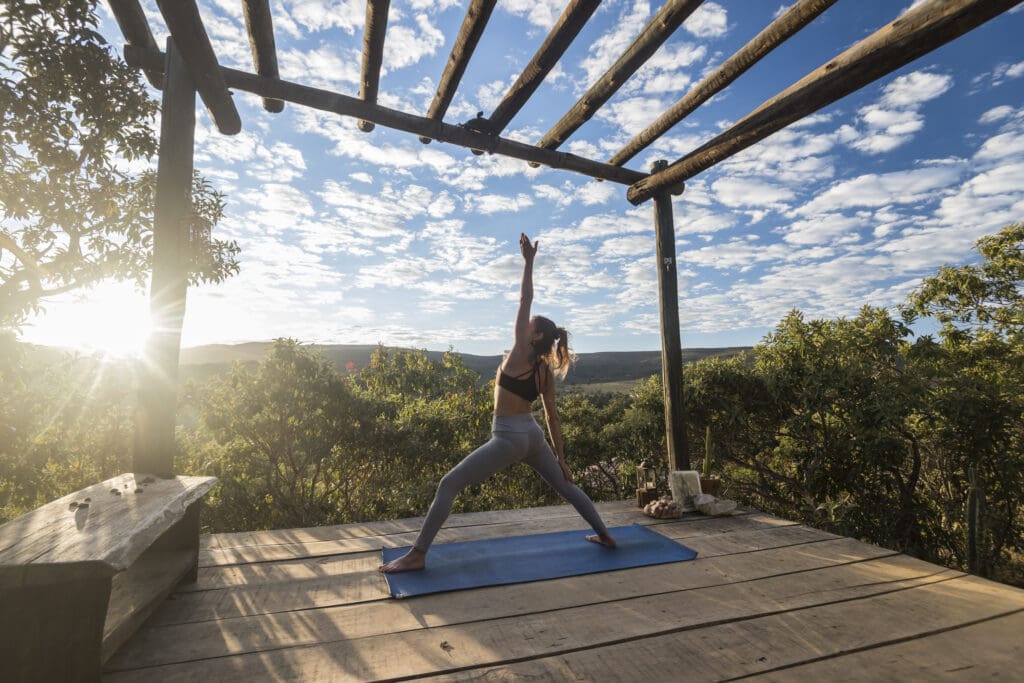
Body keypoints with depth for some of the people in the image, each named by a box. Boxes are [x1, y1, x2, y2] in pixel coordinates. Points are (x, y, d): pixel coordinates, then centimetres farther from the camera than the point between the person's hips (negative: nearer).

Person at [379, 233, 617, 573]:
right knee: (566, 485, 25)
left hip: (508, 437, -7)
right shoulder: (546, 371, 7)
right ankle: (605, 535, 34)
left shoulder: (520, 354, -11)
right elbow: (553, 418, 9)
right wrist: (561, 457, 15)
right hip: (533, 436, 8)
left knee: (448, 485, -2)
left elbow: (524, 302, -13)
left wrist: (528, 262, -11)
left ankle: (417, 555, 1)